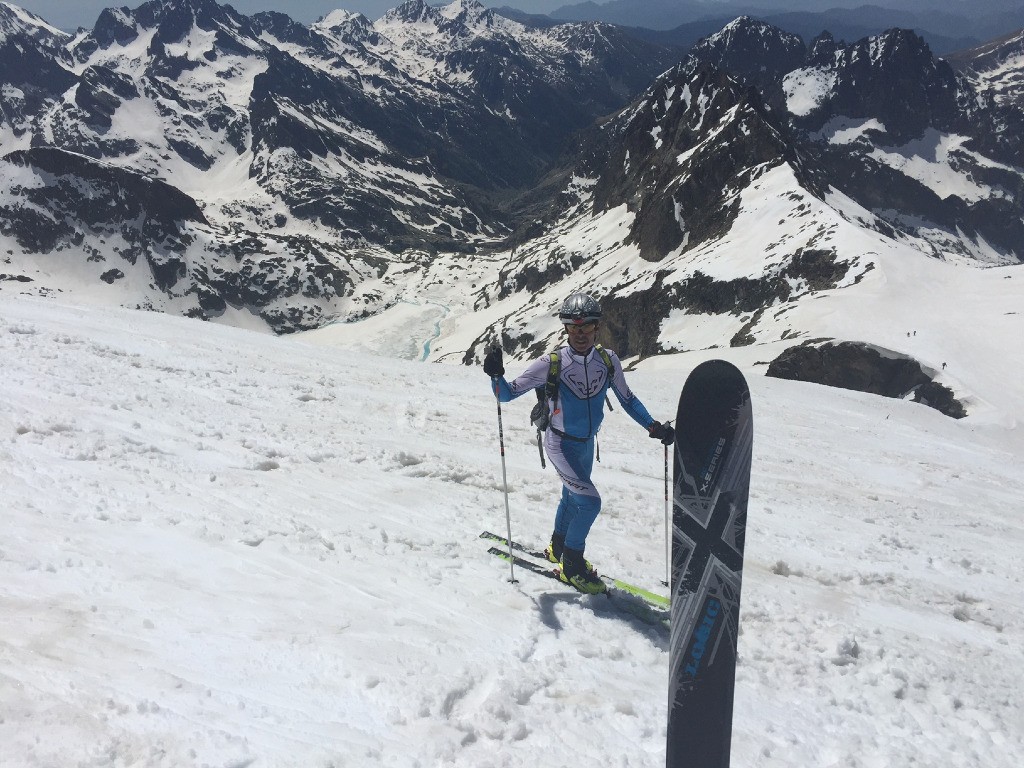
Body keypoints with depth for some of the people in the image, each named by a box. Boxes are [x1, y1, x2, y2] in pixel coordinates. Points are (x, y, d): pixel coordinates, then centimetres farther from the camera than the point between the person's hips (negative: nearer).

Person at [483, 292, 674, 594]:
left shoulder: (608, 360, -11)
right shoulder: (551, 364, -22)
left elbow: (627, 398, 4)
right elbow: (508, 394, -16)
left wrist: (653, 426, -5)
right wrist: (496, 375, -36)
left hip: (587, 442, 5)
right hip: (560, 443, -5)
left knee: (572, 498, 23)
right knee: (589, 501, -17)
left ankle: (558, 548, 49)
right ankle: (572, 565, 4)